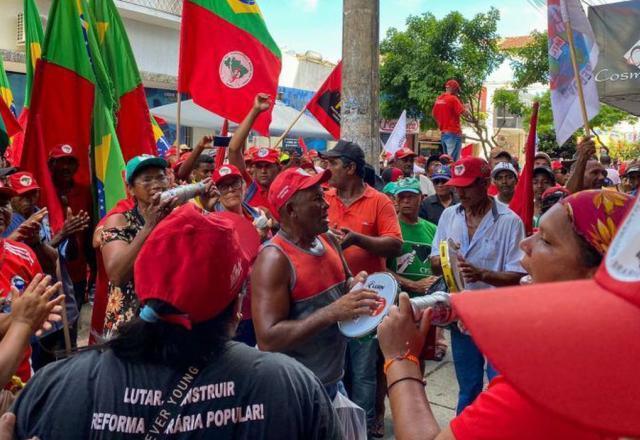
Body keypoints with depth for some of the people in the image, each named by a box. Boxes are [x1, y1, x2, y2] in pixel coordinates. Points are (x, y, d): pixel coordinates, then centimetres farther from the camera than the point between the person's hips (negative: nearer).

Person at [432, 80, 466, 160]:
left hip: (443, 133, 8)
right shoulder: (453, 98, -12)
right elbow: (463, 112, -15)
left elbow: (433, 114, 19)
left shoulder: (438, 99, 10)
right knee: (453, 159, -8)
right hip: (453, 133, -8)